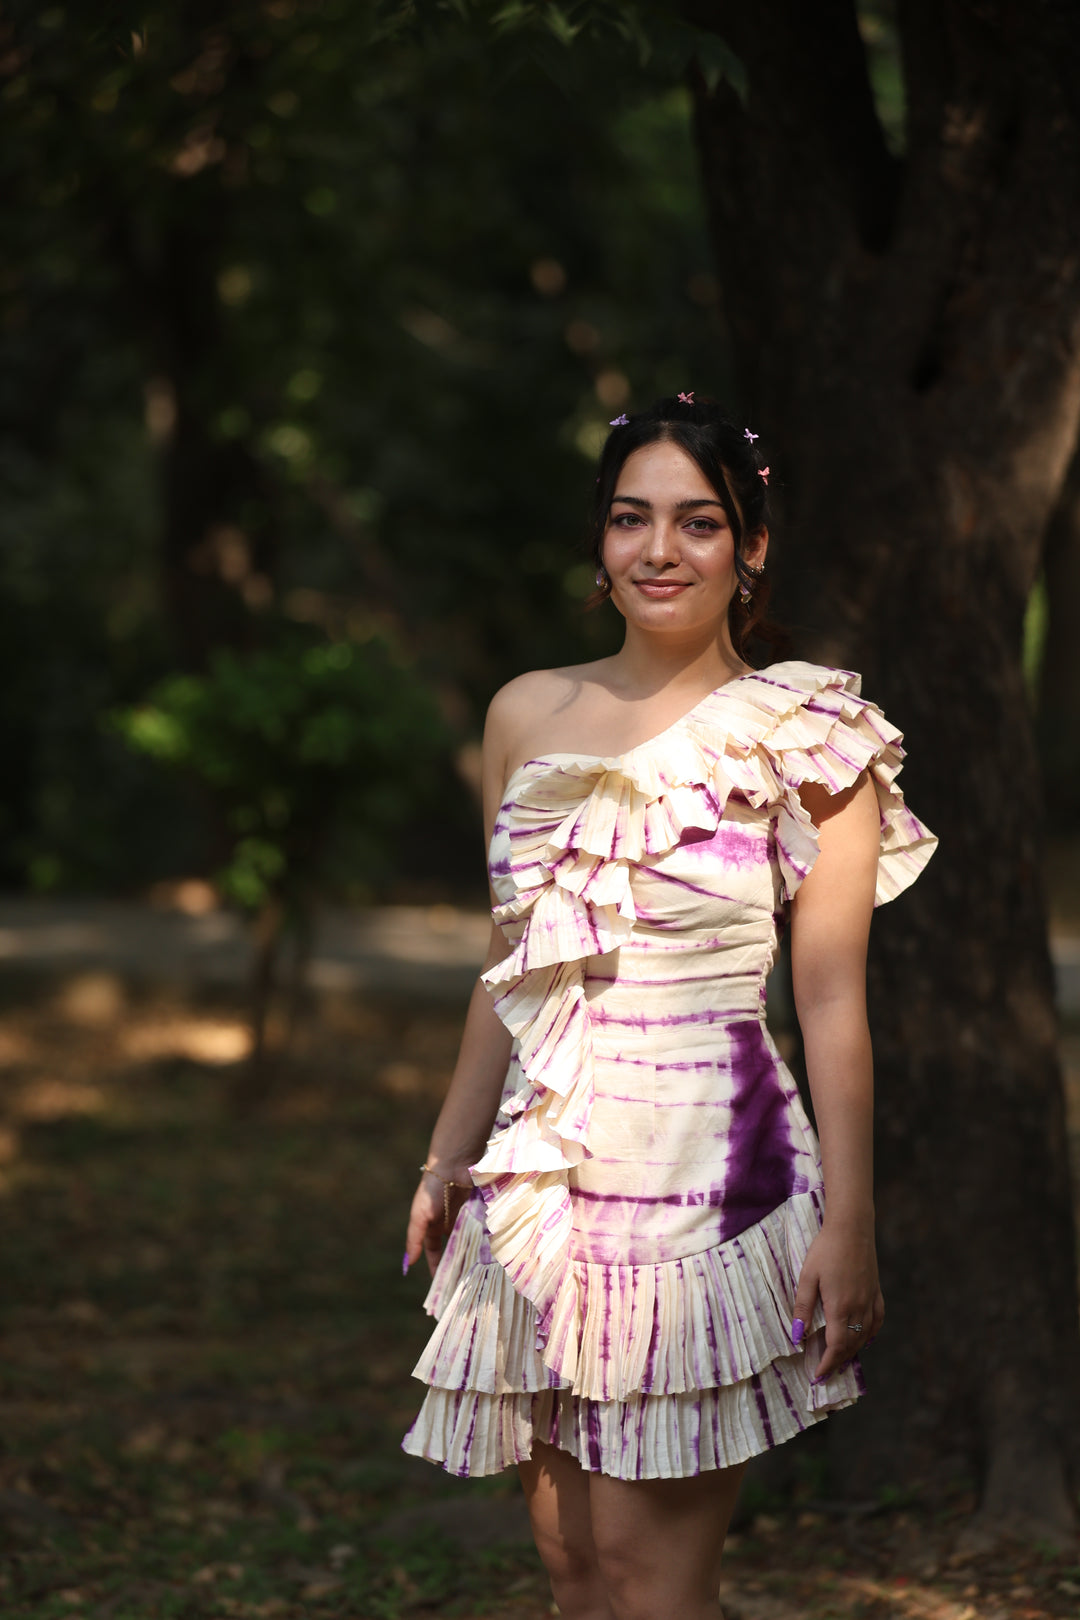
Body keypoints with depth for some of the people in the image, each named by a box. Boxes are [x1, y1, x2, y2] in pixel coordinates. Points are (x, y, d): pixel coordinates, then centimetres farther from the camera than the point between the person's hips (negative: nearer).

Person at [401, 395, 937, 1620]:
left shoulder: (804, 734, -3)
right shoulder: (529, 716, 10)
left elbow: (831, 996, -5)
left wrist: (850, 1219, -11)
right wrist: (447, 1161, 17)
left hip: (706, 1175, -5)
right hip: (543, 1173, 5)